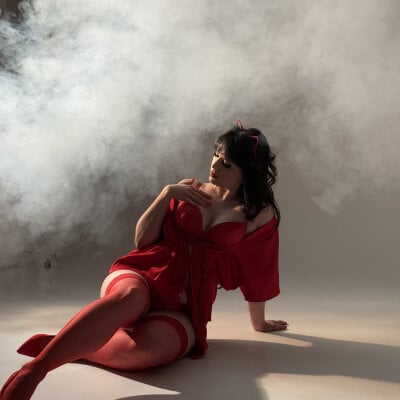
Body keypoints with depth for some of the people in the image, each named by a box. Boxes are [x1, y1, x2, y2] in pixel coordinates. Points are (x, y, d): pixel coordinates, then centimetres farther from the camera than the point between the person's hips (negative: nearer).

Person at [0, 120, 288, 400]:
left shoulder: (260, 214, 5)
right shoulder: (189, 191, 10)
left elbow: (256, 273, 14)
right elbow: (142, 240, 7)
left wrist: (260, 323, 23)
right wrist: (167, 195, -4)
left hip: (184, 308, -1)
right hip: (143, 276, 1)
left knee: (148, 347, -38)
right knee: (130, 296, -40)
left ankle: (64, 347, -23)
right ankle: (32, 371, -42)